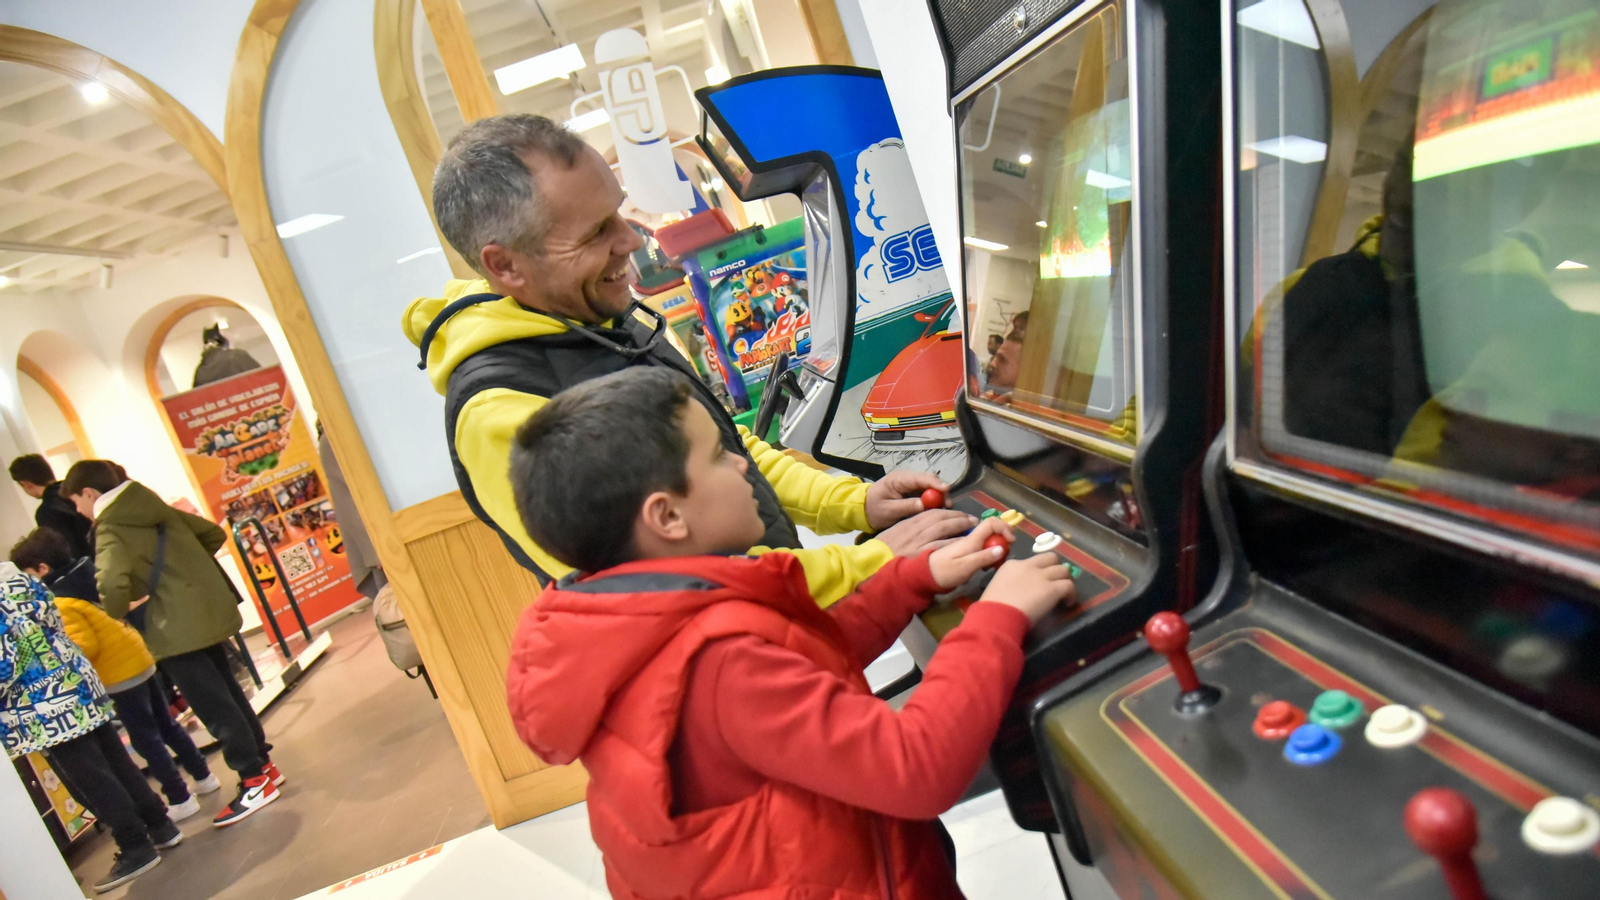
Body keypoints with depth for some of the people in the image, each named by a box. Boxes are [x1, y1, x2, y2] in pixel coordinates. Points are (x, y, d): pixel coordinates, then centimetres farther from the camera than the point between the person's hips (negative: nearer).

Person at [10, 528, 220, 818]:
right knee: (165, 724, 19)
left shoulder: (61, 604, -19)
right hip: (139, 659, 8)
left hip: (121, 674, -8)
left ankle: (180, 800, 12)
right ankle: (203, 777, 29)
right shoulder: (88, 573, 4)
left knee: (145, 739, 3)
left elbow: (83, 647, -22)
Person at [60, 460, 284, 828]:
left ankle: (256, 781, 7)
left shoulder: (109, 530, -10)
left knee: (213, 706, 0)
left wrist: (114, 617, -9)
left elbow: (111, 584, -27)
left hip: (178, 628, -8)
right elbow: (214, 533, 16)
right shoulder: (157, 508, 12)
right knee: (227, 693, 18)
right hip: (208, 611, 8)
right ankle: (263, 764, 27)